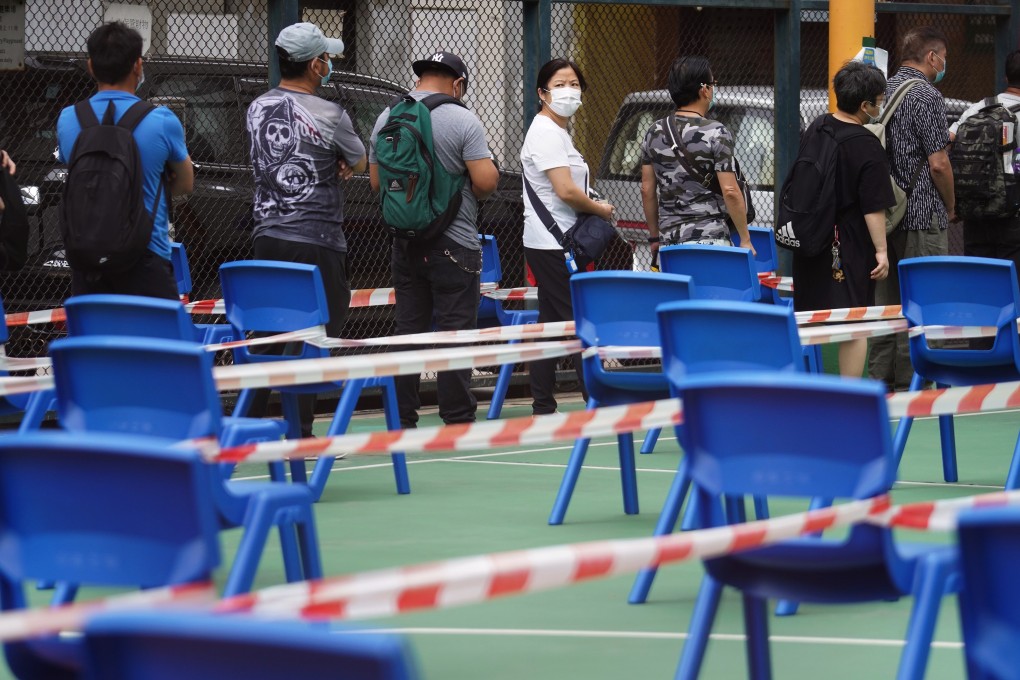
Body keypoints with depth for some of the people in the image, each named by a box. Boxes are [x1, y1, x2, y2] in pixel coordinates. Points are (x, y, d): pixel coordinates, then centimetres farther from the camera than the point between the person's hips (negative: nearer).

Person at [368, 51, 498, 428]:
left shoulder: (387, 118, 6)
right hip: (454, 242, -5)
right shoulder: (463, 120, -11)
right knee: (455, 333, -2)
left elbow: (375, 182, 11)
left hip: (406, 241, 5)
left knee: (408, 331, 10)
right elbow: (486, 181, -16)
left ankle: (403, 422, 10)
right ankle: (457, 421, -2)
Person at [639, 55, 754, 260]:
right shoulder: (716, 133, -9)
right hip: (710, 239, -5)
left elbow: (647, 190, 11)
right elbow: (730, 191, -13)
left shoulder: (655, 133, 8)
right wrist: (745, 240, -5)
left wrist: (654, 236, 20)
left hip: (669, 240, 5)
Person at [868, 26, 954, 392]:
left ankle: (881, 375, 15)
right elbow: (938, 164, -16)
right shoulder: (927, 96, -13)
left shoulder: (884, 91, 10)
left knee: (887, 296, 12)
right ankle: (910, 380, -3)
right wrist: (950, 207, -3)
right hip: (923, 214, -8)